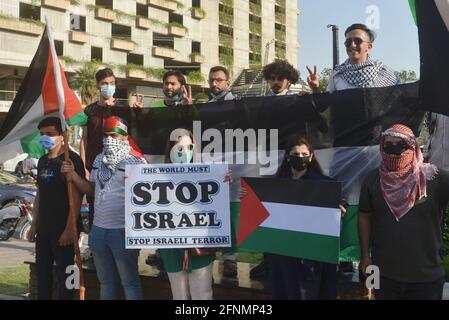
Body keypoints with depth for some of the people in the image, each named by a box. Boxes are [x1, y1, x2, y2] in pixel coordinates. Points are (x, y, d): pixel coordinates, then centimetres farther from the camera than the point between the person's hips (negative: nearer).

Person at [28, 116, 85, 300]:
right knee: (42, 271, 14)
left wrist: (69, 228, -20)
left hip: (63, 229, -8)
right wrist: (34, 224, 14)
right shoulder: (42, 161, 13)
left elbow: (76, 196, -16)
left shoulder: (71, 159, -12)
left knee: (64, 273, 0)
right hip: (44, 228, 8)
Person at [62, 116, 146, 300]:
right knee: (105, 281, 18)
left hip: (123, 230, -7)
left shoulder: (135, 161, -10)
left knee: (129, 281, 5)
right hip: (98, 229, 7)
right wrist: (73, 175, 5)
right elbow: (92, 190, 17)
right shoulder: (99, 160, 12)